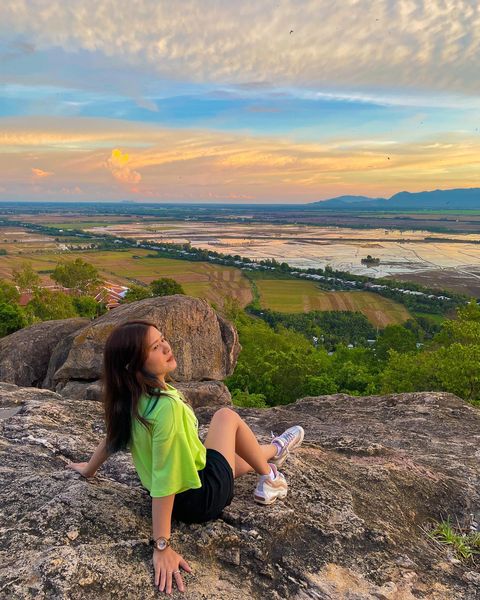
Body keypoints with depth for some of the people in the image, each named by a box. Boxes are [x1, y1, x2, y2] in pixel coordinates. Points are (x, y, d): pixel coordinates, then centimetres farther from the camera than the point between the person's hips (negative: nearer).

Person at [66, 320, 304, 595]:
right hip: (200, 499, -7)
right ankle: (269, 479, 27)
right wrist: (162, 547, -28)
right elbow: (164, 482, -35)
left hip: (178, 499, 7)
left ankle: (270, 454, 56)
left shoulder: (130, 398, -12)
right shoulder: (168, 407, -37)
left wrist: (90, 468, 21)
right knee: (227, 416, 9)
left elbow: (114, 435, 3)